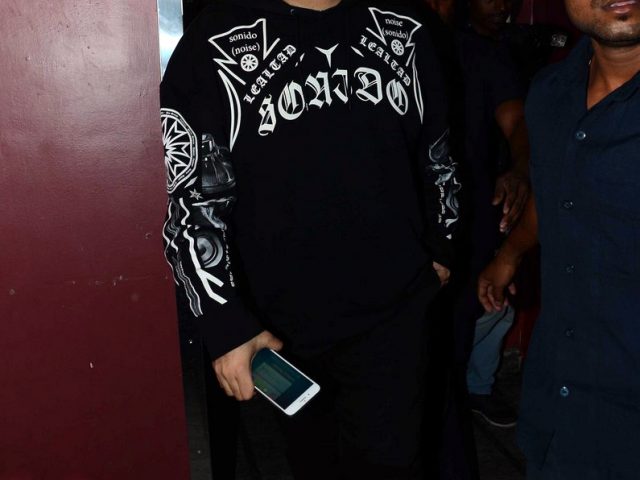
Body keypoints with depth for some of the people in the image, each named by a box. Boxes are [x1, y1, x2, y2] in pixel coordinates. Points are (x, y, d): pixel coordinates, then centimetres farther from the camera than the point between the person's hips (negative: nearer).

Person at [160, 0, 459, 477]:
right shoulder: (216, 44, -11)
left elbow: (436, 150, 13)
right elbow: (191, 197, -13)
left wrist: (440, 248, 19)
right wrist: (226, 326, -15)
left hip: (393, 310, 2)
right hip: (281, 323, -1)